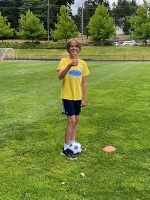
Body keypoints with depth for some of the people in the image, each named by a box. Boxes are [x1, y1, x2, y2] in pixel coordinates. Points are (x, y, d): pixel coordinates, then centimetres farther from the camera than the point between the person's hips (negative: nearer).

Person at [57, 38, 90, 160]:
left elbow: (84, 82, 8)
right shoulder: (64, 61, -10)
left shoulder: (83, 63, 3)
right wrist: (70, 65, -43)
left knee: (76, 120, 13)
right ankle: (66, 149, 1)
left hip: (78, 97, 5)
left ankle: (72, 144, 28)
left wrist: (84, 98, 7)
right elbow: (60, 76, -29)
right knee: (72, 121, -9)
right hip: (68, 96, -5)